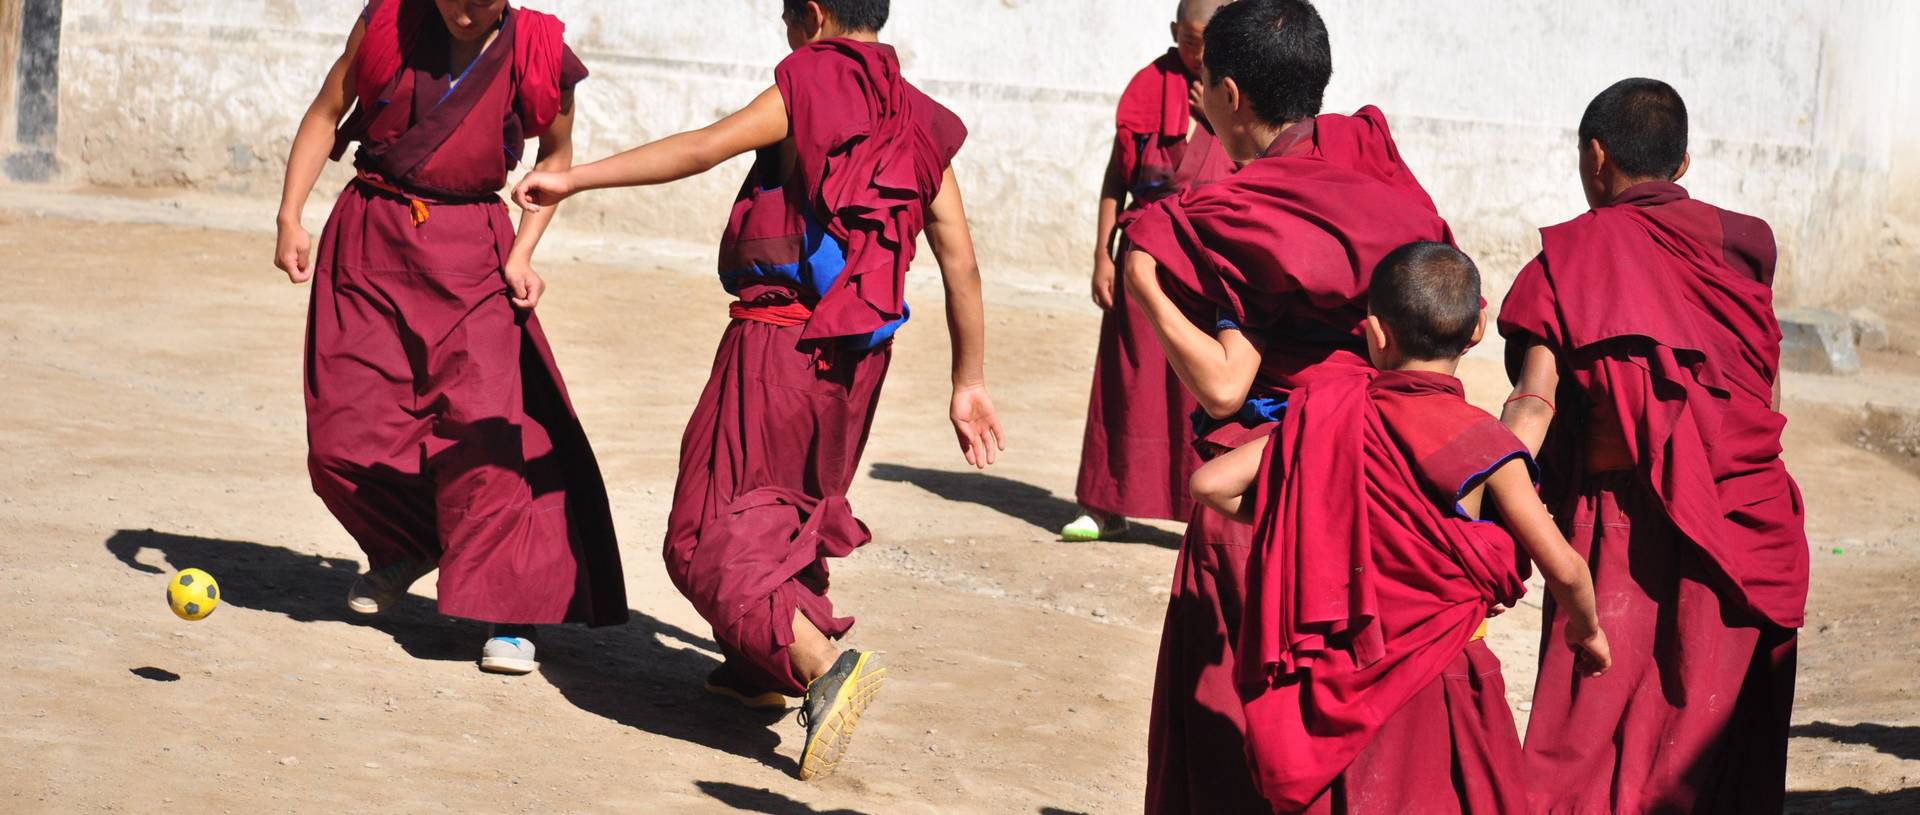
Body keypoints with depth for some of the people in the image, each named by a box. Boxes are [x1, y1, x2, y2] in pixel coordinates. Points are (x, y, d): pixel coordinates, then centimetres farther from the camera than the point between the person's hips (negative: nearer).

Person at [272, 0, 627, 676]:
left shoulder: (536, 55, -8)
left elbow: (556, 154, 9)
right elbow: (327, 113, 8)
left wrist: (521, 255, -1)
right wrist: (290, 218, 2)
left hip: (469, 253, -2)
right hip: (368, 241, 2)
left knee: (483, 430, -15)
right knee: (344, 439, 2)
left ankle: (510, 615, -8)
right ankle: (407, 547, 32)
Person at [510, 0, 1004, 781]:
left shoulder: (811, 84, -6)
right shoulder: (920, 124, 9)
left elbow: (705, 147, -19)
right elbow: (962, 266, 7)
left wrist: (575, 178, -16)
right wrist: (969, 385, 13)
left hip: (779, 341, -7)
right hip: (857, 356, 7)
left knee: (711, 538, -4)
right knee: (800, 505, 29)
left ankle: (824, 666, -22)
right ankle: (764, 666, 37)